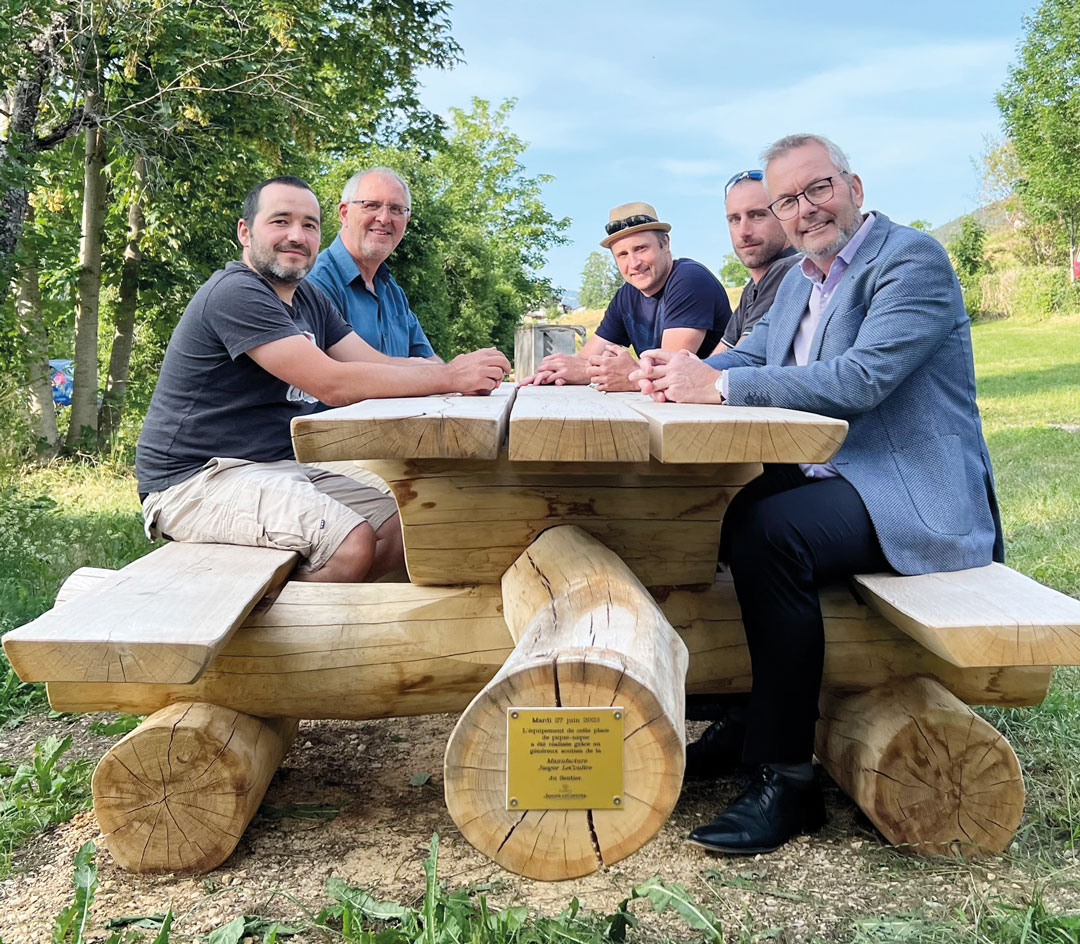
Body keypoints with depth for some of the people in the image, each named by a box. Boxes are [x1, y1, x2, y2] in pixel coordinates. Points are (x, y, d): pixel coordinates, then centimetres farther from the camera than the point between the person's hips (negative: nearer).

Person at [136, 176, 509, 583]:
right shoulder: (236, 293, -16)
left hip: (279, 467, 10)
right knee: (352, 541, -27)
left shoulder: (310, 300, 15)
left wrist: (460, 367, -14)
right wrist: (450, 378, -22)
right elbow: (332, 384, -24)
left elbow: (379, 364, 5)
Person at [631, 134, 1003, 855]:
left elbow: (862, 379, -25)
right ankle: (743, 713, 13)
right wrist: (678, 373, -9)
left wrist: (718, 385, -24)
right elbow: (747, 359, 14)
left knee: (769, 532, -32)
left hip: (914, 495, -9)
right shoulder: (802, 281, 18)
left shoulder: (912, 258, -11)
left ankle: (786, 782, -22)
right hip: (829, 479, 9)